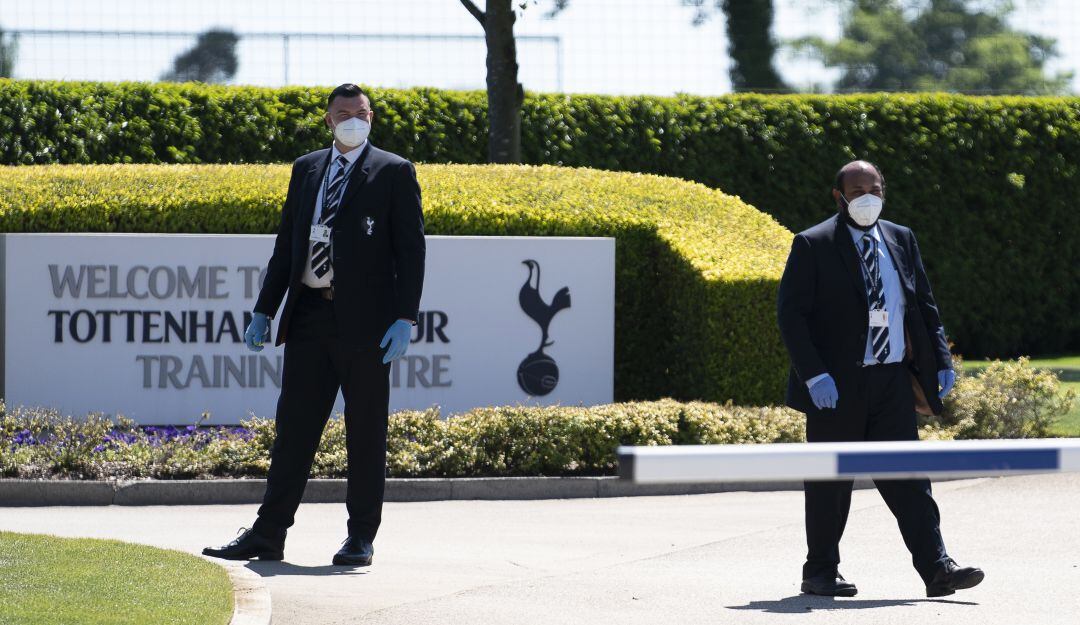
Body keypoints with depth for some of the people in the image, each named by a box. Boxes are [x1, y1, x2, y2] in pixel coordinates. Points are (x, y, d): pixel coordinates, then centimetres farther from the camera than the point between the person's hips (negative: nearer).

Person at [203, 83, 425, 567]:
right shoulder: (306, 169, 14)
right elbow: (286, 246, 17)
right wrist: (264, 312, 11)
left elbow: (410, 250, -3)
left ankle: (361, 539, 10)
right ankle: (268, 535, 6)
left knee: (366, 432, 3)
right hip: (309, 317, 4)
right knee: (293, 427, 4)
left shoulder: (394, 173, 0)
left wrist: (404, 319, -12)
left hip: (365, 322, -4)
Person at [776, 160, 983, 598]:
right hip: (836, 384, -4)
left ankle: (937, 569, -8)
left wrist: (941, 361, 7)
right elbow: (791, 313, -9)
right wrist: (815, 376, -18)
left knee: (907, 474, -2)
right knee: (830, 480, 4)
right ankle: (820, 573, 15)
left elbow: (923, 306, 18)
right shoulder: (813, 246, -4)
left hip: (892, 380, 4)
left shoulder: (901, 241, 12)